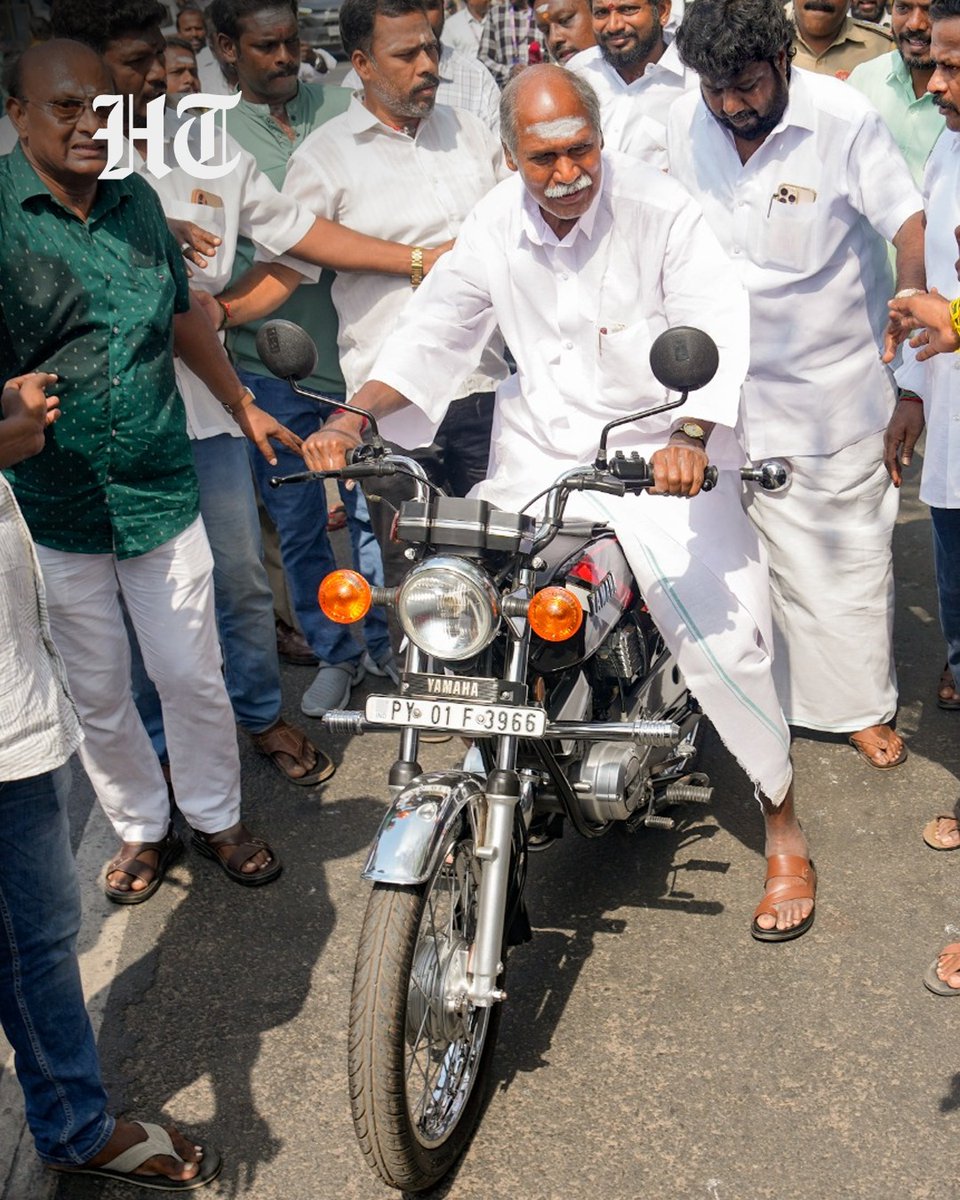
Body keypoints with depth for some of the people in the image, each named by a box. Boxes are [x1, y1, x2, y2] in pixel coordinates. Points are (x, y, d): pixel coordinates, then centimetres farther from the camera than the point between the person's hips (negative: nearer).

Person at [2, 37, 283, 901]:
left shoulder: (138, 202, 4)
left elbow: (181, 312, 20)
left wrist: (242, 404, 27)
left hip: (160, 491, 3)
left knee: (193, 675, 10)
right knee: (97, 693, 12)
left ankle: (216, 816, 32)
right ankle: (141, 828, 34)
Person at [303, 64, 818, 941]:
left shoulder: (661, 210, -12)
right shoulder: (494, 226, 1)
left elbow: (715, 326, -24)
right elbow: (431, 334, 6)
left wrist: (691, 438, -43)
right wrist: (351, 417, -11)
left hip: (662, 454, -4)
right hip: (538, 456, 5)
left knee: (722, 639, -15)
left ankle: (783, 824, 9)